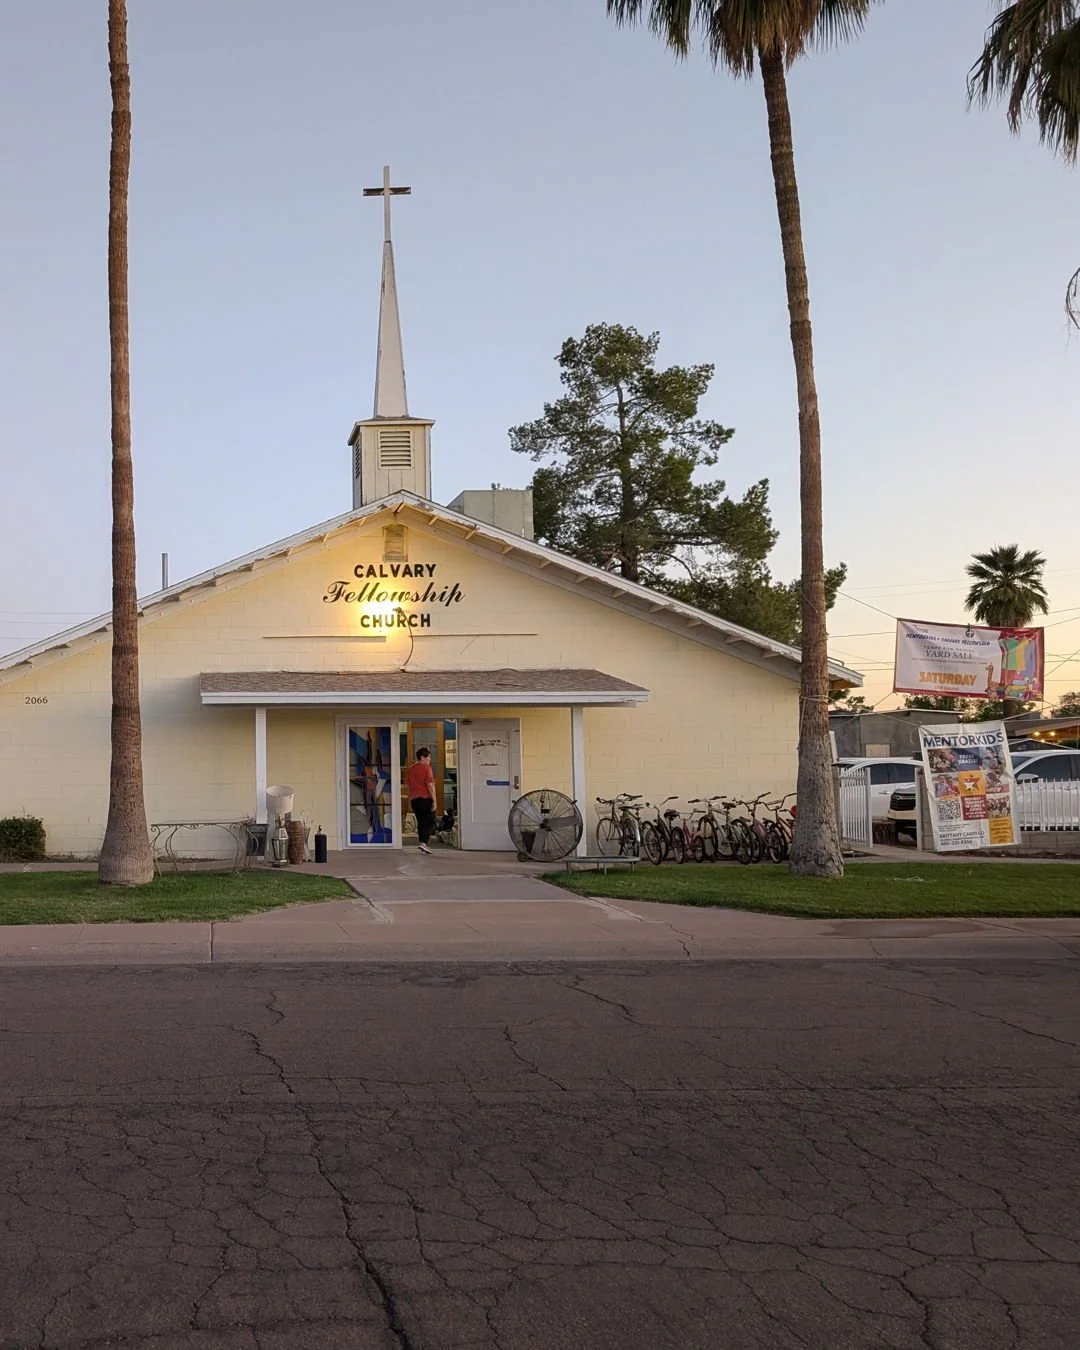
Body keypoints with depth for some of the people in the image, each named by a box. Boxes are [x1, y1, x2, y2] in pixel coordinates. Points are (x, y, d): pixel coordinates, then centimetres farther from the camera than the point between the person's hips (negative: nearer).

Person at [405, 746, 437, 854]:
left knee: (421, 822, 13)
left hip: (414, 799, 6)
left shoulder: (410, 769, 13)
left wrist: (410, 801, 23)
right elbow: (430, 785, -14)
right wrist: (434, 800, -12)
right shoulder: (426, 767, -8)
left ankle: (423, 845, 12)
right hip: (426, 798, -6)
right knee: (430, 822, -1)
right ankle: (424, 842, -18)